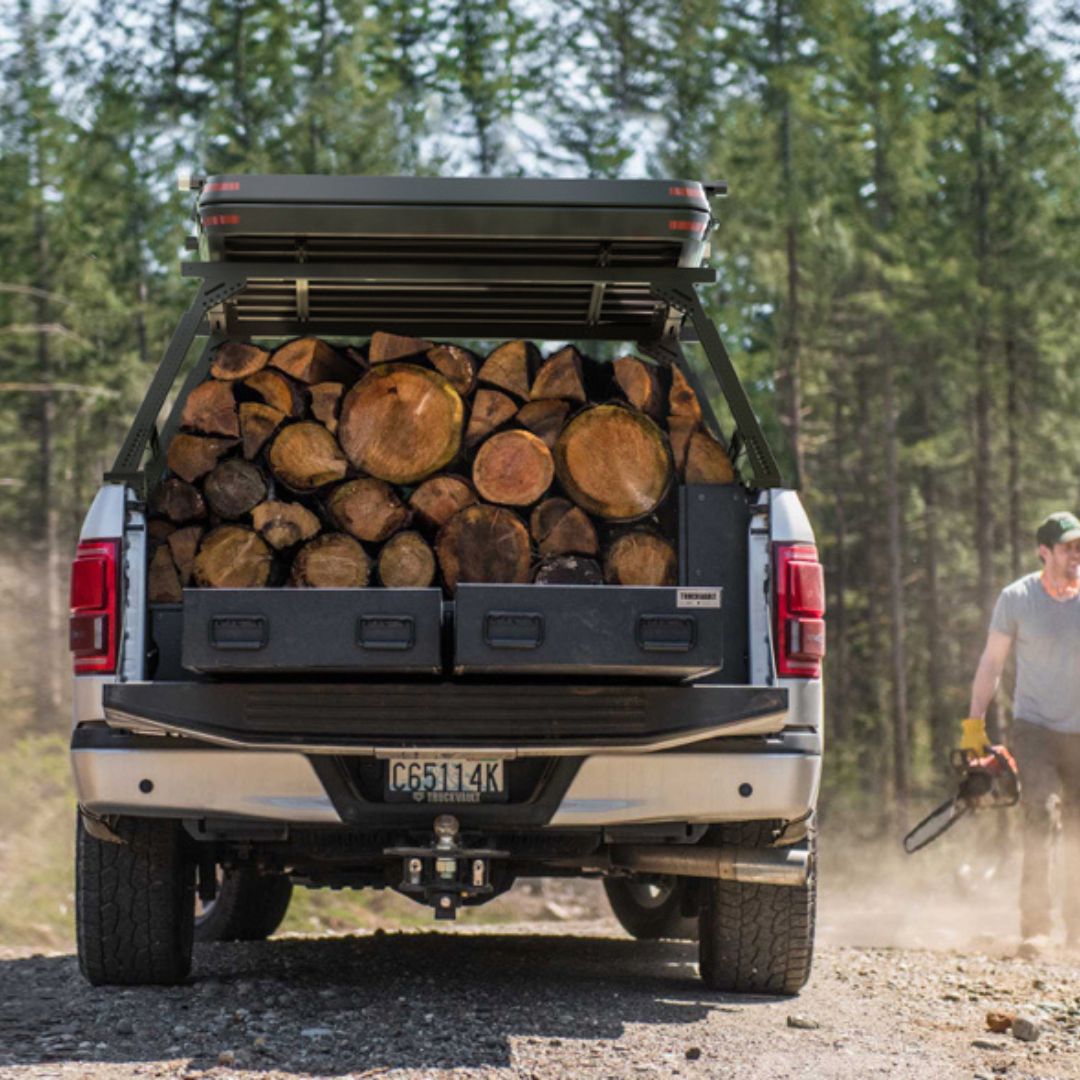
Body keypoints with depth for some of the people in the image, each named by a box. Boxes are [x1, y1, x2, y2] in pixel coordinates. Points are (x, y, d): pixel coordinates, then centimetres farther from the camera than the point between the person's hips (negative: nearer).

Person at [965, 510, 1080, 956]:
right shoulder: (1016, 598, -3)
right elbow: (991, 664, 5)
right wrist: (974, 725, 3)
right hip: (1034, 729, -2)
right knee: (1039, 815, -19)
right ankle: (1035, 927, -20)